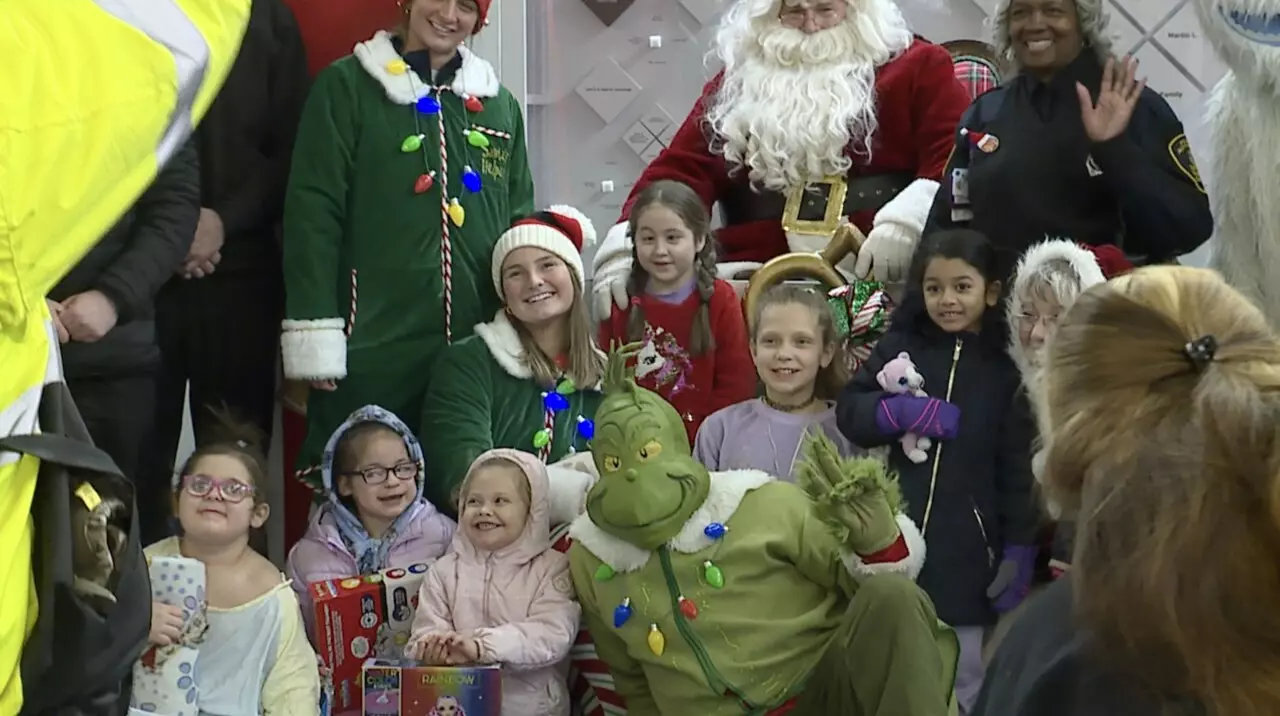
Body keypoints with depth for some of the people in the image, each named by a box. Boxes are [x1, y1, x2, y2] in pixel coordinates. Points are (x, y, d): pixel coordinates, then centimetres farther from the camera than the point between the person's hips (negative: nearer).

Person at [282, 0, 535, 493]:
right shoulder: (347, 87, 2)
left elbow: (520, 221, 20)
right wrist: (314, 336, -11)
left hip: (476, 348, 4)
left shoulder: (499, 104, 16)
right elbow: (313, 212, -4)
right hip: (371, 347, -4)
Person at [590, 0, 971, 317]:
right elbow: (680, 168, 8)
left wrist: (909, 219, -18)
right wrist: (627, 247, -9)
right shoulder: (740, 83, 19)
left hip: (883, 277, -2)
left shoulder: (912, 66, 11)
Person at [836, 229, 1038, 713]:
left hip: (968, 549, -1)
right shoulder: (900, 346, 6)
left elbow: (1018, 468, 1)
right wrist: (903, 412, -16)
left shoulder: (1005, 368, 2)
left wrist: (1019, 549, -3)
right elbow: (848, 412, 1)